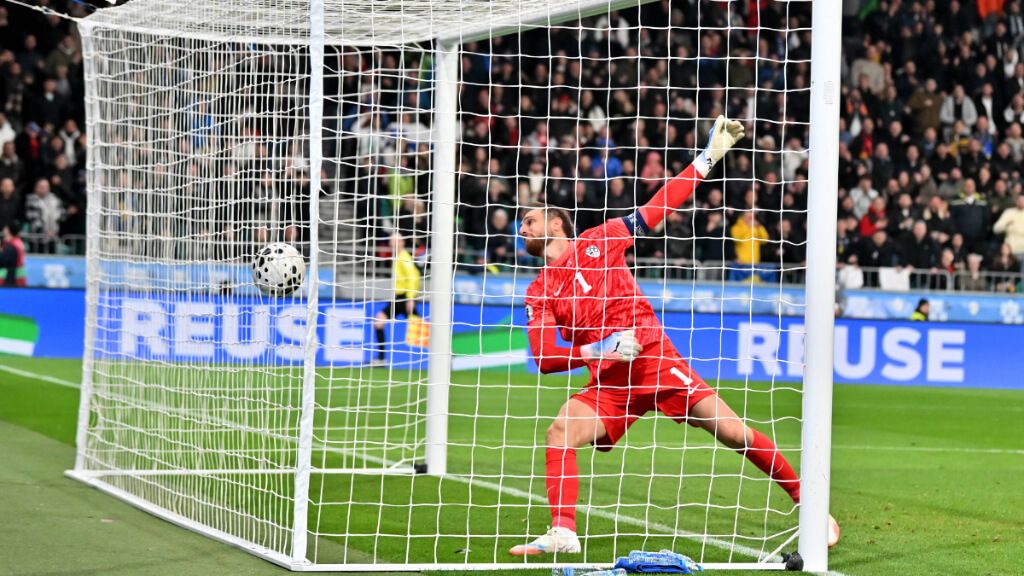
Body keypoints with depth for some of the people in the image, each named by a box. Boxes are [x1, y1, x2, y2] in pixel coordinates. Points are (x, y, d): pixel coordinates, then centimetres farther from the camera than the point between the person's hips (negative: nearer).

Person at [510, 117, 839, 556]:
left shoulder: (598, 242, 6)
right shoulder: (539, 293, 9)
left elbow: (659, 207, 8)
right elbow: (543, 357, 0)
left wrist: (709, 157, 7)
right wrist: (596, 350, -15)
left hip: (658, 360, -2)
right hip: (609, 380, 2)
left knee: (734, 432, -9)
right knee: (560, 434, -23)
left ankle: (806, 501, 4)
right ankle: (563, 533, -18)